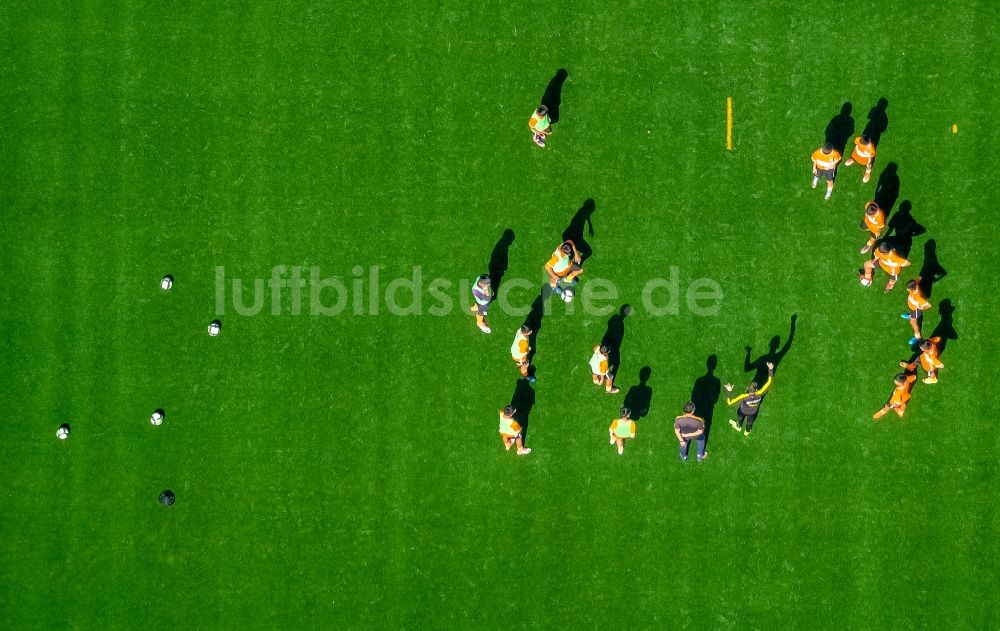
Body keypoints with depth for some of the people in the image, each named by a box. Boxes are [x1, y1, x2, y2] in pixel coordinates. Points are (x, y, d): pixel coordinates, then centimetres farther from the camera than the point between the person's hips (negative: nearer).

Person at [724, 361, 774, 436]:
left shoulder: (743, 397, -48)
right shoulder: (759, 394, -43)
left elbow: (729, 402, -45)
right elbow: (769, 382, -34)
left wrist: (729, 392, -44)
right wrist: (770, 370, -30)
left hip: (742, 411, -1)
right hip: (752, 413, 2)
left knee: (740, 418, 36)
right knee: (750, 422, 35)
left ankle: (738, 427, 68)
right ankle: (747, 432, 66)